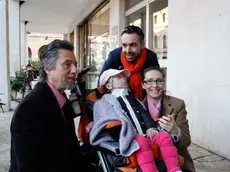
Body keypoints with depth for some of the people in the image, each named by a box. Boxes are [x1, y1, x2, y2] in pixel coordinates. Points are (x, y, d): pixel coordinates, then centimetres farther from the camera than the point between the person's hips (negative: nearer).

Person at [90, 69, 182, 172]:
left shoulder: (132, 98, 29)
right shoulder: (104, 102, 8)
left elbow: (144, 114, 21)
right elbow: (108, 123, -5)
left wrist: (150, 127, -1)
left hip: (145, 135, 6)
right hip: (127, 137, -6)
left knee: (164, 136, -18)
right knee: (141, 142, -36)